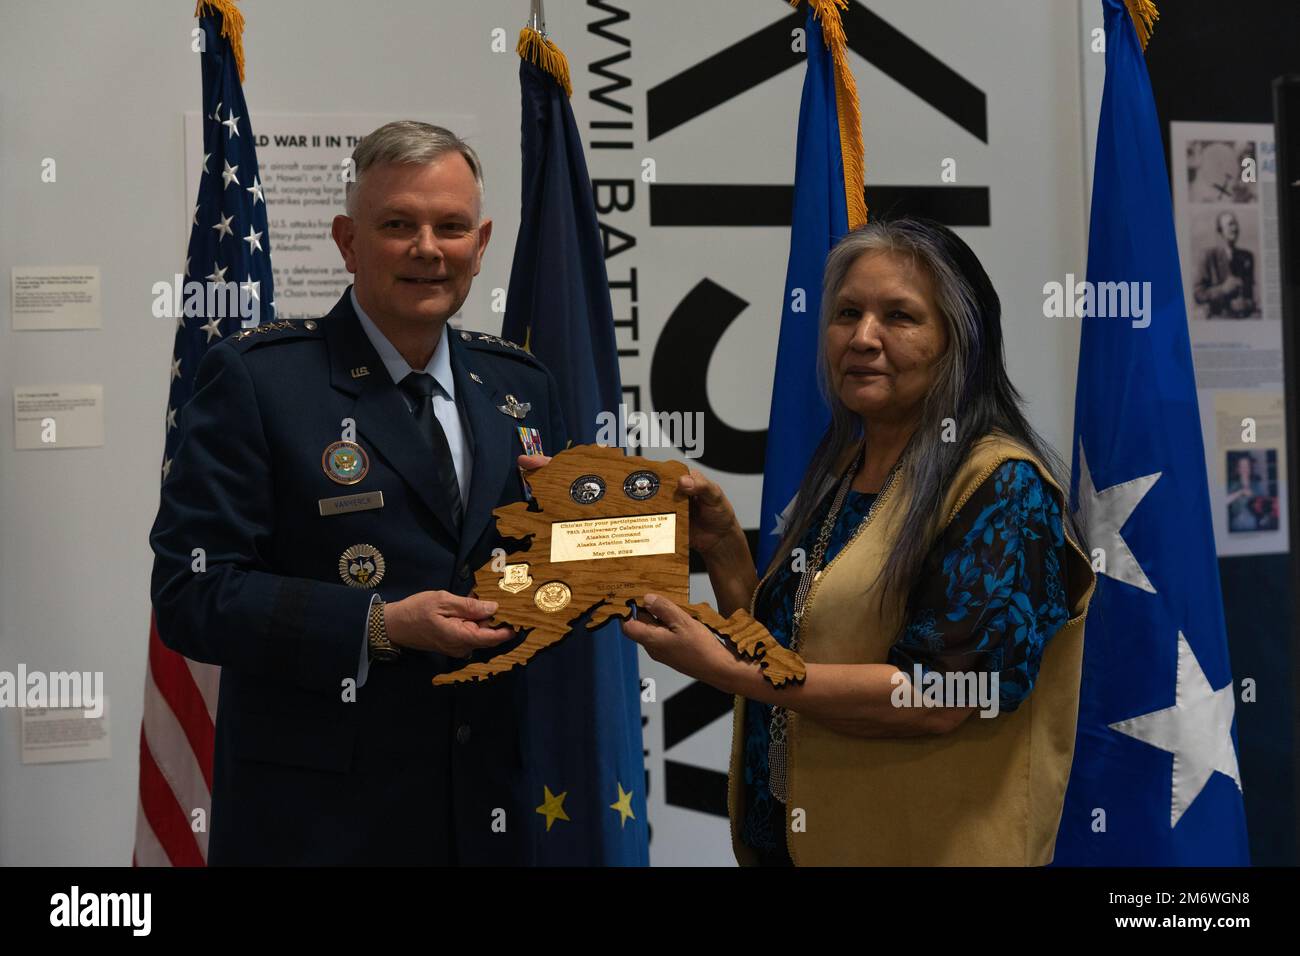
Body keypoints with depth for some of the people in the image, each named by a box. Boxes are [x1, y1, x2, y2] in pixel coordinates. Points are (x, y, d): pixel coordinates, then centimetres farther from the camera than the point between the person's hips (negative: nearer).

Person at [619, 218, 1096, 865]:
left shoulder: (1003, 487, -16)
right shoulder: (837, 471, 7)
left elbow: (936, 701, -24)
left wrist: (722, 667, -23)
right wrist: (722, 546, -3)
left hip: (927, 850, -7)